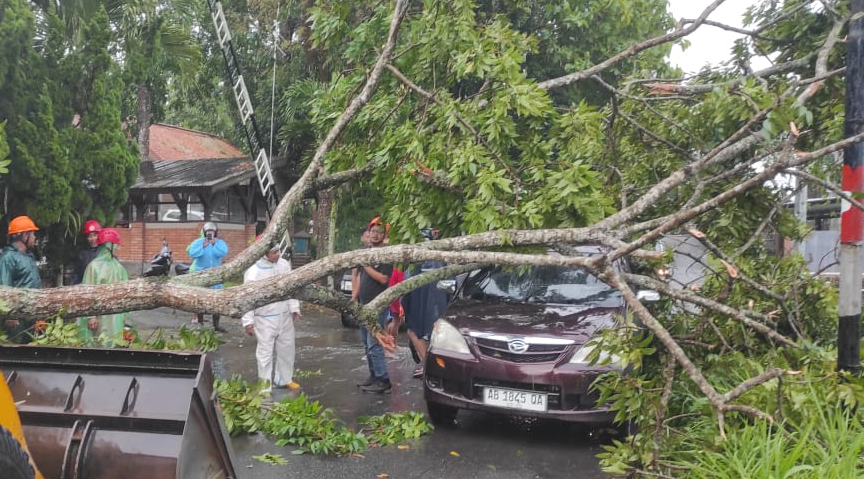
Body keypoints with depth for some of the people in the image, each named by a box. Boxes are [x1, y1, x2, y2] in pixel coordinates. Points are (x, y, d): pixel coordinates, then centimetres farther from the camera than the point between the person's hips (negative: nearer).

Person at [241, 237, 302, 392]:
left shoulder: (283, 264, -2)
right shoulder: (253, 272, -19)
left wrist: (294, 308, 8)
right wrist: (248, 321, -14)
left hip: (284, 315, 6)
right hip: (265, 319, -6)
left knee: (287, 349, 17)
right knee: (265, 352, 1)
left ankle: (284, 379, 34)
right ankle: (265, 385, 13)